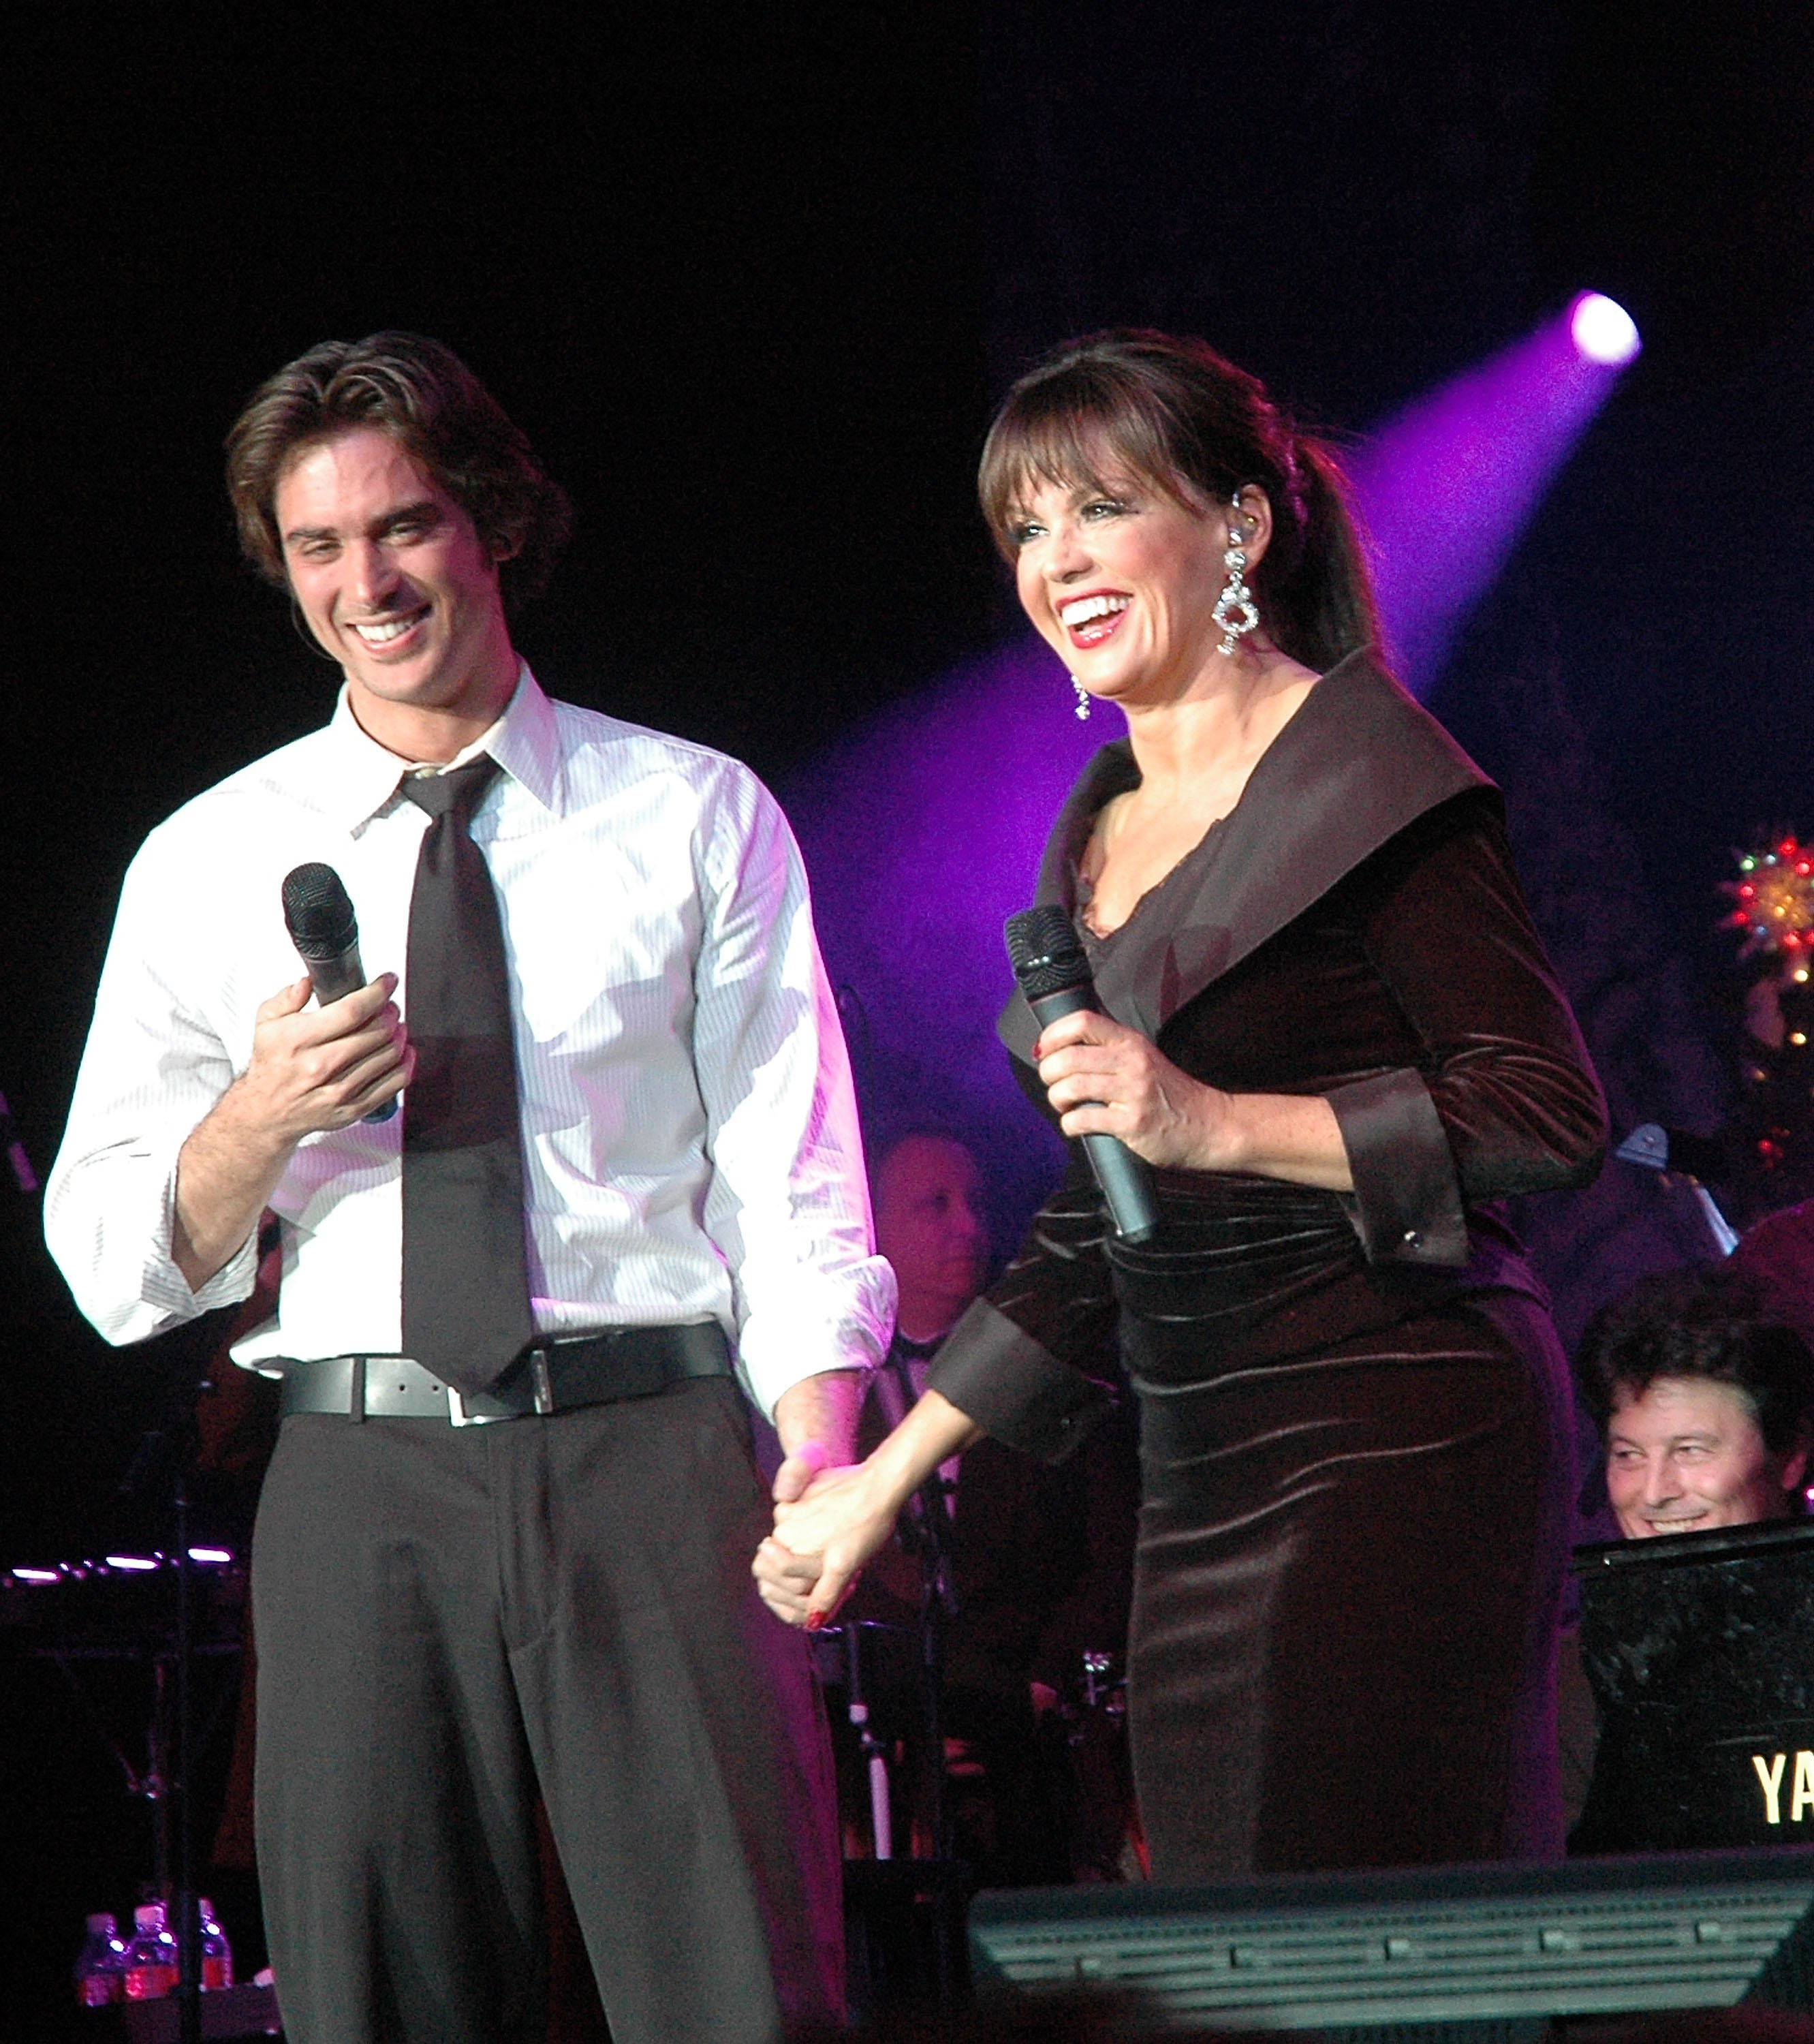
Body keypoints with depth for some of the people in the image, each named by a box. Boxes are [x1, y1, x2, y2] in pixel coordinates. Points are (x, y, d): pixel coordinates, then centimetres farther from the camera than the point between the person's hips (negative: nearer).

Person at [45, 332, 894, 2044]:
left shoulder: (697, 818, 11)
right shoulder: (208, 863, 12)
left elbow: (792, 1186, 5)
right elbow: (111, 1265, 10)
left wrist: (815, 1483, -9)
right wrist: (265, 1113, -10)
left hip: (654, 1453, -1)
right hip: (361, 1475, 1)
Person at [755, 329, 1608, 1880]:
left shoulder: (1360, 775, -5)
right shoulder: (1104, 831, 18)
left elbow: (1552, 1119, -11)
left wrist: (1220, 1124, -18)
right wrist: (885, 1481, 23)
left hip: (1395, 1445, -7)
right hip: (1203, 1487, 8)